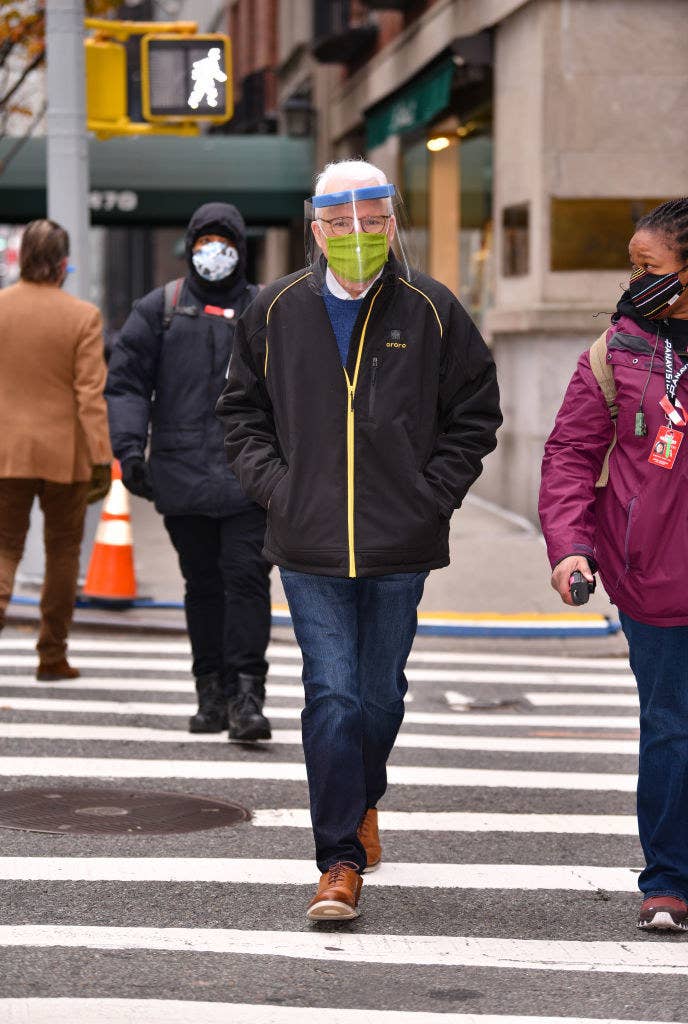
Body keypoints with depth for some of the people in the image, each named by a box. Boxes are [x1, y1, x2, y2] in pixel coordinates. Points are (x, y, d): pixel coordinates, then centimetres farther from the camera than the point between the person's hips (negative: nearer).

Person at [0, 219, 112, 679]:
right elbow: (91, 393, -12)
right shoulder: (83, 316, -9)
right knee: (63, 550, 10)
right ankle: (52, 655, 14)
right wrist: (102, 457, -9)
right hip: (65, 452, -1)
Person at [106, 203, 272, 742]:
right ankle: (212, 692, 16)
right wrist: (130, 446, -7)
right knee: (203, 585, 7)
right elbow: (125, 380, 6)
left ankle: (247, 694, -10)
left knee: (247, 578, -10)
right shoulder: (160, 309, 9)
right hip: (182, 474, 1)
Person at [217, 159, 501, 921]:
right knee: (331, 696, -7)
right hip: (309, 546, 0)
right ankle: (341, 859, -3)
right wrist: (271, 482, 0)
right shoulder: (276, 312, 3)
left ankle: (362, 801, 39)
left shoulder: (432, 312, 0)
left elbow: (475, 414, 7)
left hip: (400, 545, 0)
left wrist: (433, 494, -2)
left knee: (381, 694, 12)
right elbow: (242, 409, 14)